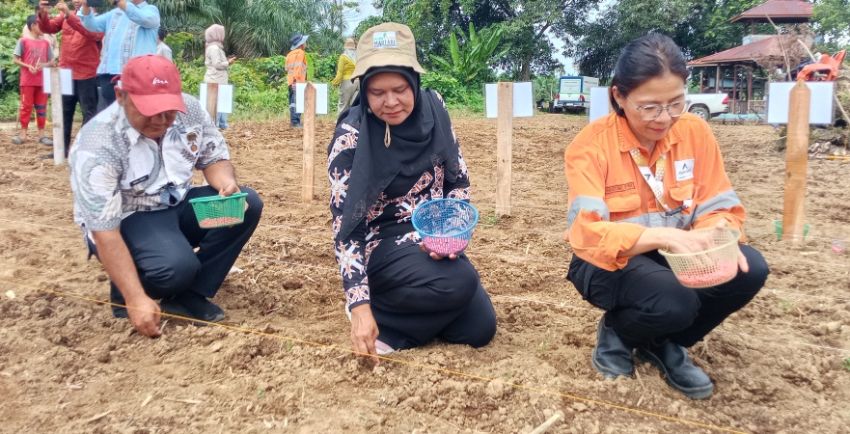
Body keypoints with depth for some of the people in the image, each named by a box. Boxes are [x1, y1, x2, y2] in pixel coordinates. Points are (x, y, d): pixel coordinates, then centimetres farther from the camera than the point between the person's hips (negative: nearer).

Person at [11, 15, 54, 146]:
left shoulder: (45, 42, 8)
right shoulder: (23, 41, -2)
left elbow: (51, 61, 11)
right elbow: (16, 60, -2)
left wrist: (44, 65, -9)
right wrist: (28, 66, -17)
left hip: (42, 80, 4)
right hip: (27, 80, -4)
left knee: (42, 107, 6)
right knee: (26, 106, 0)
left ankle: (42, 133, 10)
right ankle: (23, 133, 5)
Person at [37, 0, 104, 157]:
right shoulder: (65, 16, 10)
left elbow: (93, 33, -26)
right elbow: (48, 28, 1)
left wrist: (69, 15, -33)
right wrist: (43, 15, -18)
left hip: (87, 75, -6)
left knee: (89, 113, 0)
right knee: (63, 112, 11)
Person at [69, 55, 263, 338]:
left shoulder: (189, 109, -12)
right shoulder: (98, 146, -27)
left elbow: (214, 157, 4)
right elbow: (103, 230, -28)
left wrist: (227, 184, -22)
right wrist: (136, 299, -34)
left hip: (177, 207, 6)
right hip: (127, 221, -6)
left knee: (247, 204, -17)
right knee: (176, 266, -35)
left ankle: (189, 295, -9)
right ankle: (125, 292, 1)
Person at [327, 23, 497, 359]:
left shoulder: (433, 109, -7)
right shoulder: (350, 139, -21)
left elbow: (458, 181, 4)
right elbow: (345, 226, -23)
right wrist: (360, 305, -31)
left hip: (433, 239, 5)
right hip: (382, 245, -5)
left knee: (479, 329, -3)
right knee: (461, 282, -30)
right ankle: (376, 309, -7)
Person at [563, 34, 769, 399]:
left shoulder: (695, 132, -5)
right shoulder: (591, 145, -18)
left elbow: (719, 207, -3)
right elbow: (587, 234, -29)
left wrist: (717, 237, -28)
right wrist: (662, 236, -43)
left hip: (677, 256, 5)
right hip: (612, 262, -5)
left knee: (749, 270, -21)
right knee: (675, 302, -34)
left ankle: (664, 345, 4)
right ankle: (617, 333, 4)